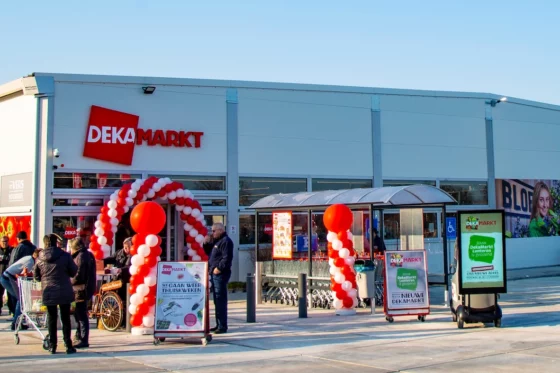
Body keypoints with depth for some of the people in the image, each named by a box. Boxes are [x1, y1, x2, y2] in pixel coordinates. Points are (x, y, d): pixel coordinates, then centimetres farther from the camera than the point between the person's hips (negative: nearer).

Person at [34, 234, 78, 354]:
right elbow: (73, 272, -1)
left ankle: (52, 345, 11)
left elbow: (36, 276, 7)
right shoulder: (65, 255, -8)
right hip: (64, 292, -1)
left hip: (48, 293, 1)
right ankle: (68, 345, 5)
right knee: (65, 319, 6)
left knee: (52, 319, 11)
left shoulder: (40, 258, -1)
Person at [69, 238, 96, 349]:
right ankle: (79, 338, 29)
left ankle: (83, 340, -3)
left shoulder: (81, 256, -15)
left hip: (81, 289, -10)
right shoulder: (87, 255, 16)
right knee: (79, 314, 19)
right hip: (81, 289, 10)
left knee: (81, 315, -6)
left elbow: (79, 275, -21)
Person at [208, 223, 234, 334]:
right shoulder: (218, 241, 22)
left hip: (220, 275, -11)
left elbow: (227, 258, -21)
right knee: (217, 300, 13)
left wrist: (219, 268, -21)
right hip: (215, 274, 11)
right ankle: (219, 325, 20)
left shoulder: (226, 241, -10)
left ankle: (222, 326, -8)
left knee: (220, 300, -10)